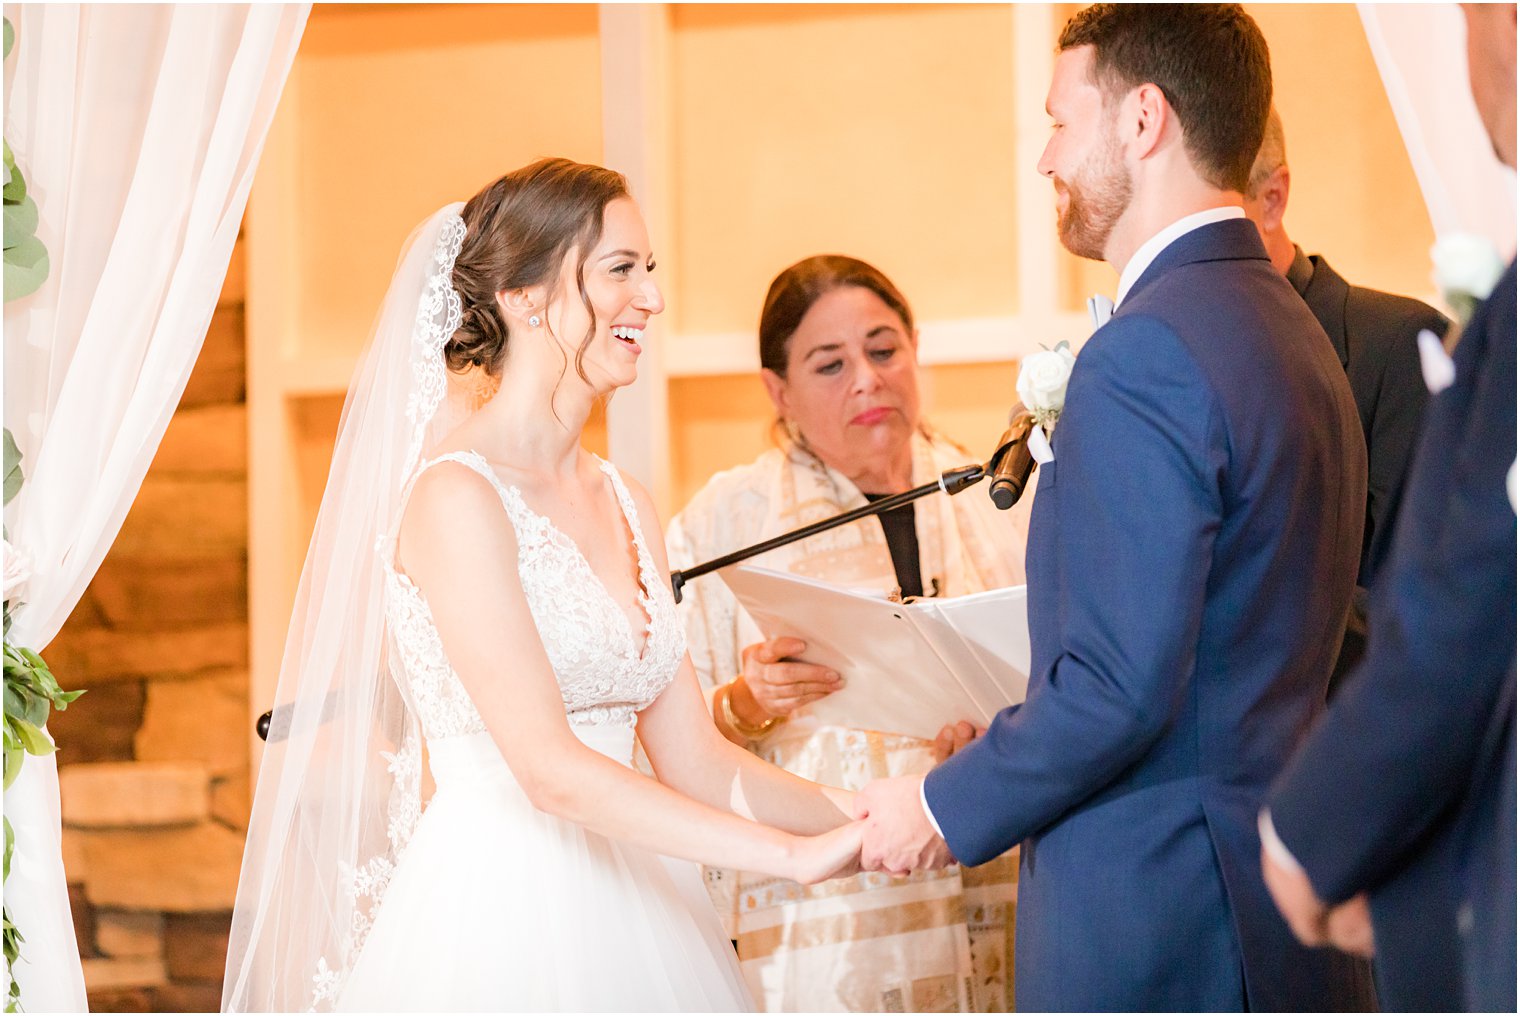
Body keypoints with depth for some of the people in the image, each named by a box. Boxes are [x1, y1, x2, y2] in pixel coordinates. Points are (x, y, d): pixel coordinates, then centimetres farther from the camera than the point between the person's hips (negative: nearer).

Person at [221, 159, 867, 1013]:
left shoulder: (626, 504, 11)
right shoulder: (455, 495, -12)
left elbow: (696, 761, 10)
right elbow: (550, 769, -20)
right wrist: (794, 854, -21)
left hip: (632, 925, 7)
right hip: (498, 928, -7)